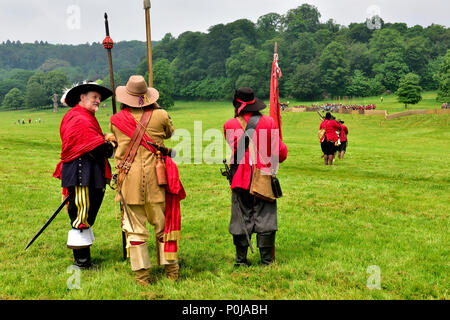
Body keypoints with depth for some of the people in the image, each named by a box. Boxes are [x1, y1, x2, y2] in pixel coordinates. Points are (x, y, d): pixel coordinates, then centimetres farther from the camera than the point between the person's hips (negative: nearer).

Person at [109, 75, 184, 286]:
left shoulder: (117, 120, -1)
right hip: (155, 178, 0)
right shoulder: (160, 116, -3)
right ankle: (171, 269, 19)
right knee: (163, 223, 12)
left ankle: (142, 274, 11)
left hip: (129, 179, 0)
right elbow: (170, 133, 17)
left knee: (135, 228, 7)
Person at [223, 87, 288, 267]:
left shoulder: (229, 125, -4)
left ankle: (241, 260, 14)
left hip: (240, 176, 1)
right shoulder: (268, 122, -5)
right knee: (265, 216, 5)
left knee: (241, 217, 9)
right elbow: (281, 152, -2)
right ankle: (267, 260, 9)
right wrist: (274, 162, 19)